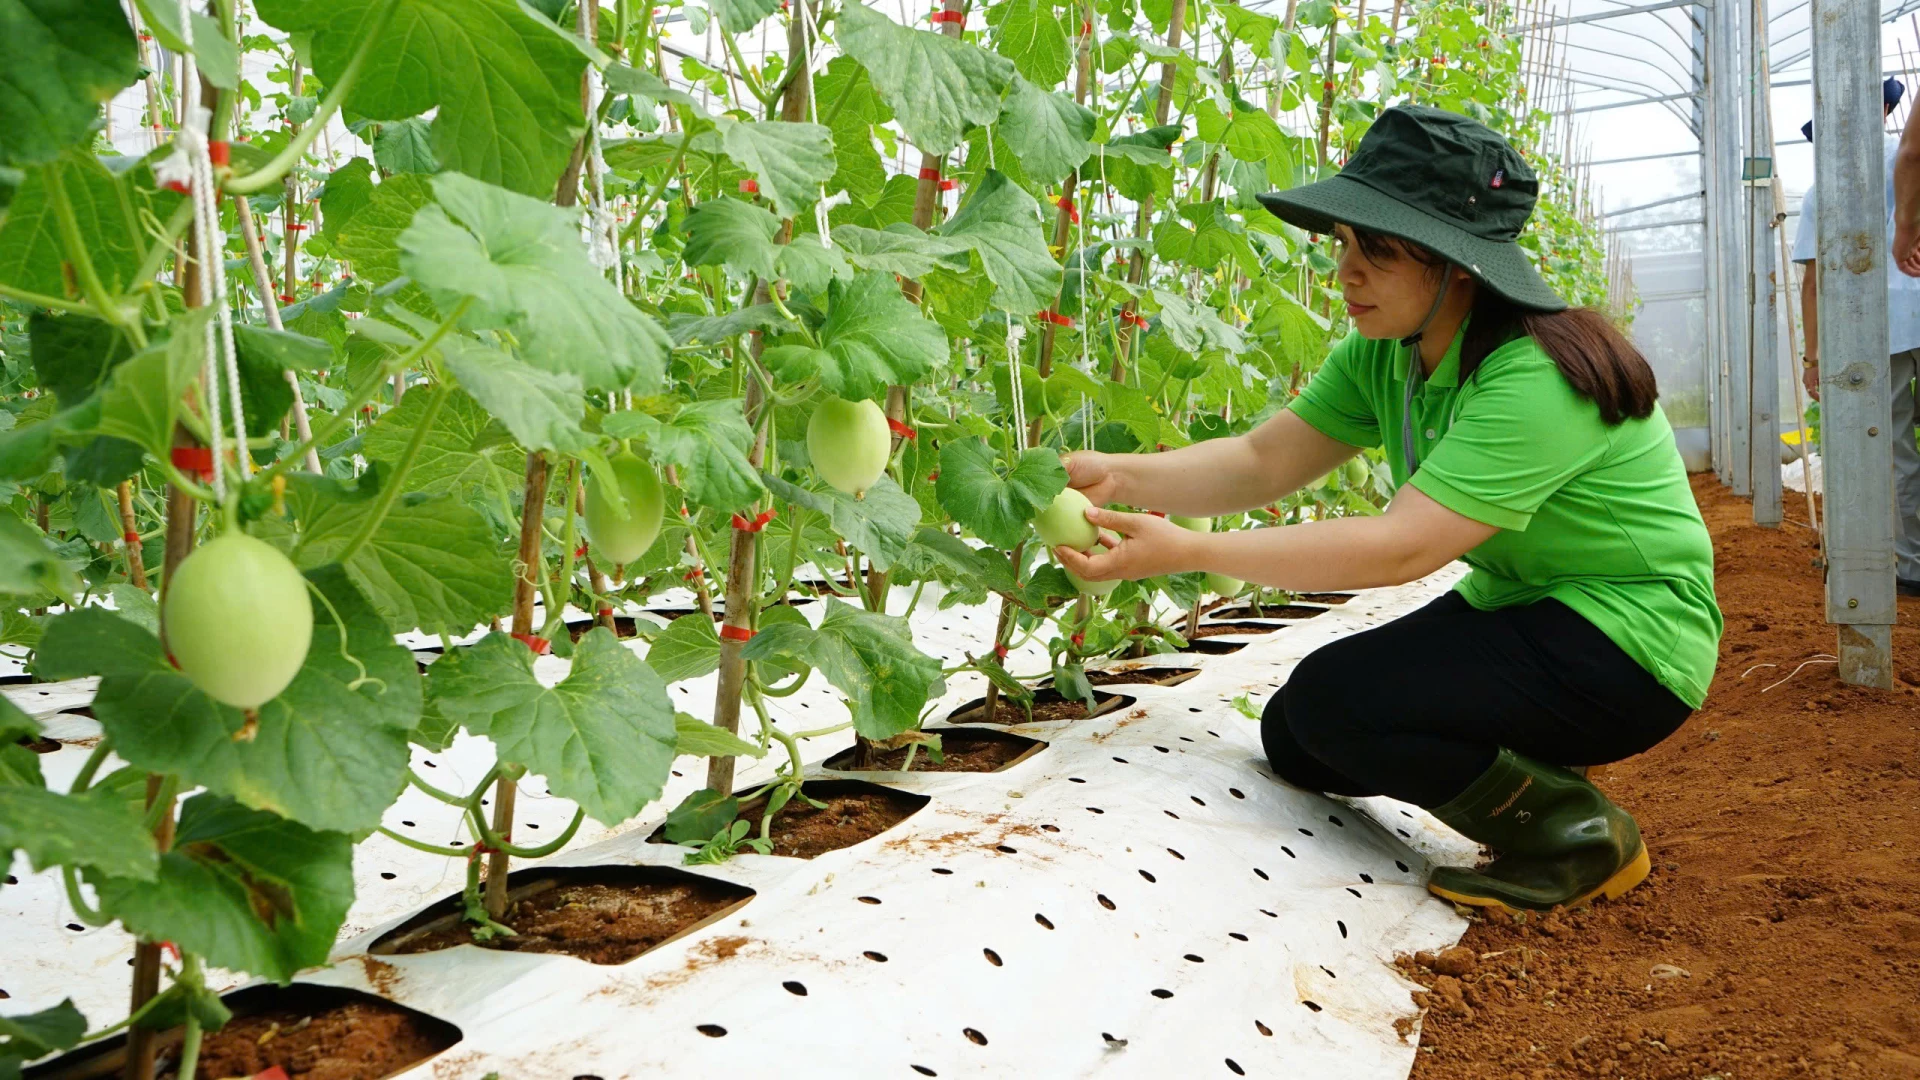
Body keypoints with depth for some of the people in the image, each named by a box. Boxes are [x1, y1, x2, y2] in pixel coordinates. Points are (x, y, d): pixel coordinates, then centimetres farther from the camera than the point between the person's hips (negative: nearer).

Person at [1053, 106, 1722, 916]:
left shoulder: (1537, 380, -29)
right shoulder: (1384, 355, -2)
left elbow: (1400, 547, -35)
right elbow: (1261, 460, -5)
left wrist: (1189, 552, -36)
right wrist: (1117, 477, -22)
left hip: (1624, 637, -8)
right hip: (1513, 610, 9)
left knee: (1334, 697, -25)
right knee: (1294, 740, 1)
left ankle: (1581, 833, -5)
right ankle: (1533, 770, 15)